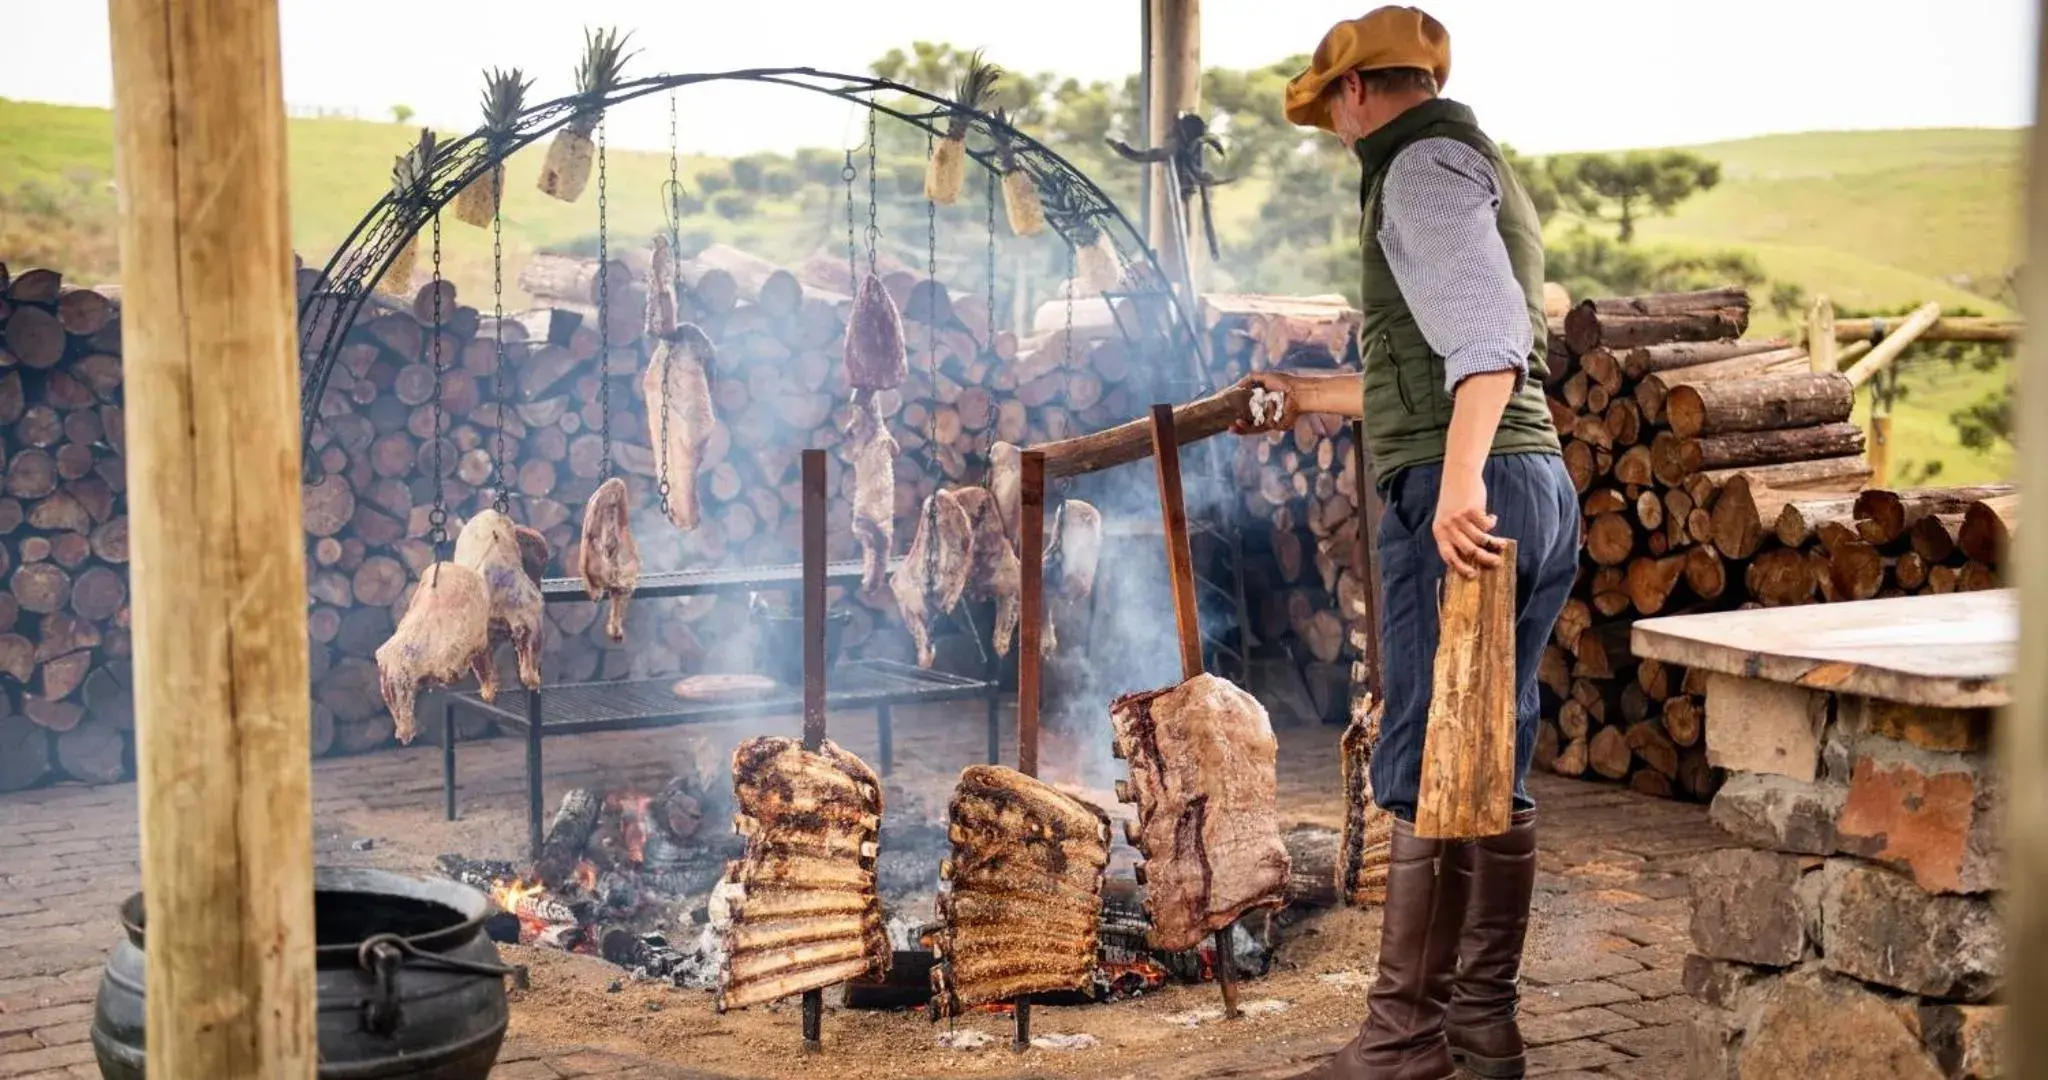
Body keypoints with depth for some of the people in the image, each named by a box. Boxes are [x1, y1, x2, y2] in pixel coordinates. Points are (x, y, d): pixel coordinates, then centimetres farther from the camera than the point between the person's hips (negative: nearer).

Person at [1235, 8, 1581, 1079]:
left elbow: (1485, 327, -21)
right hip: (1538, 485, 10)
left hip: (1464, 498, -10)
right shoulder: (1480, 167, 27)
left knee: (1426, 774, -6)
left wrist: (1460, 478, -33)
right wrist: (1308, 394, 45)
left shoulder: (1423, 165, -4)